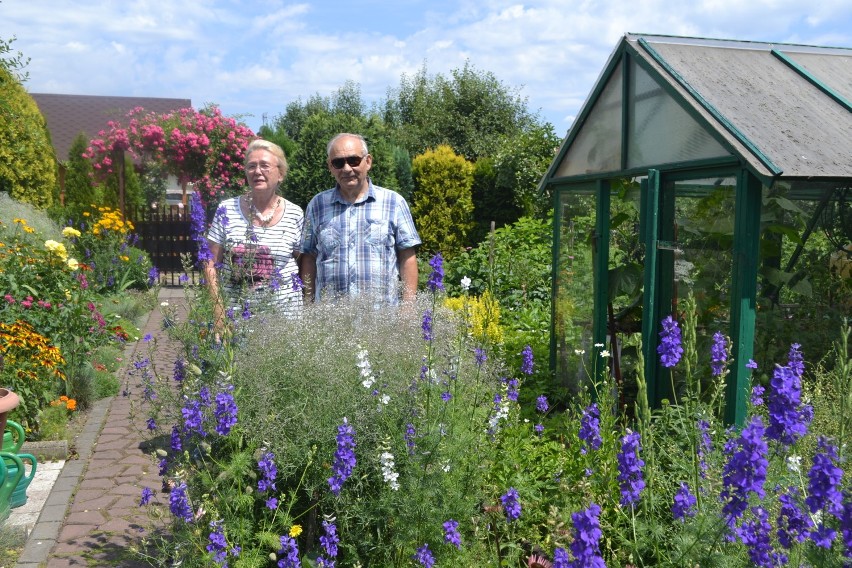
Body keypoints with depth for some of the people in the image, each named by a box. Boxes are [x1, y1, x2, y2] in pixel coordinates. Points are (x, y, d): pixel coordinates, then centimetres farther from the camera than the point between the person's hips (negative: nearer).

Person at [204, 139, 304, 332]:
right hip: (234, 311, 0)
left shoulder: (295, 215, 1)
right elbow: (211, 265, 3)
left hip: (283, 310, 0)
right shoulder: (226, 210, 0)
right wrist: (219, 312, -5)